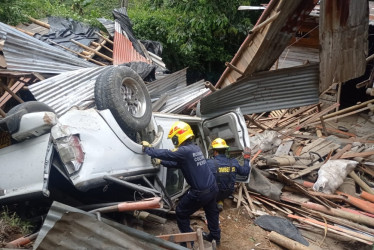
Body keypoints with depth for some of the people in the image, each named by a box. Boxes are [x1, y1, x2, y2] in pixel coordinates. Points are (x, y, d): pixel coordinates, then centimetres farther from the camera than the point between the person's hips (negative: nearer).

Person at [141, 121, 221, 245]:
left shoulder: (184, 151, -20)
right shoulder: (195, 148, 8)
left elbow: (164, 153, -16)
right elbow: (178, 163, 19)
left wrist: (147, 148, 0)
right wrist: (161, 162, 20)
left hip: (200, 193, -8)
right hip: (212, 188, 8)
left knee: (181, 213, 12)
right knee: (211, 212, 28)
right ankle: (215, 236, 45)